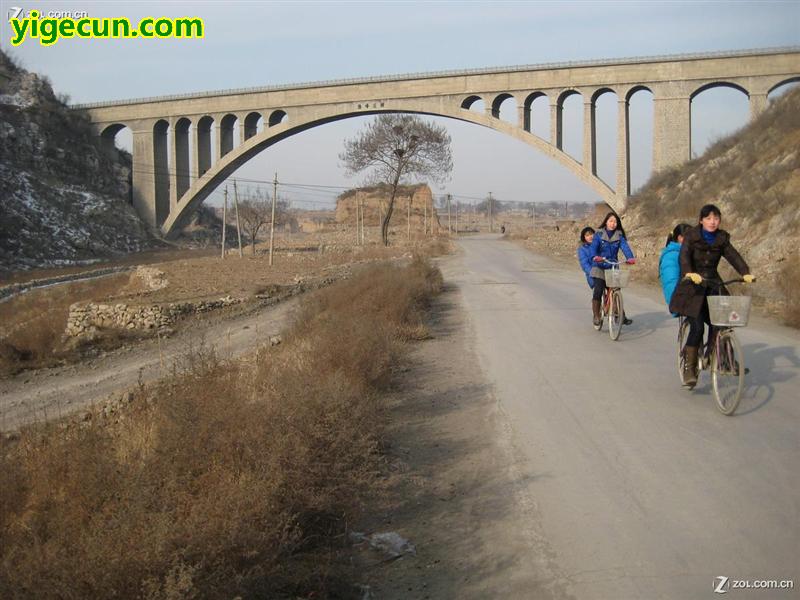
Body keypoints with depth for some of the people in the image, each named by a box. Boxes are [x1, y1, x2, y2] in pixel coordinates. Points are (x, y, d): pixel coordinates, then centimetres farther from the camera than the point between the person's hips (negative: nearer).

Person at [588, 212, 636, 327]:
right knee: (598, 292, -12)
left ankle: (621, 316, 13)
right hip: (599, 268, -2)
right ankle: (596, 316, 1)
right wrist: (594, 257, -38)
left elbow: (625, 247, -12)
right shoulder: (599, 234, -3)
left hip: (613, 268, 2)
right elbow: (593, 247, -16)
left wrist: (630, 257, -32)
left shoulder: (619, 236, 3)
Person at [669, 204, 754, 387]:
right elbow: (684, 256, -22)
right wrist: (689, 273, -43)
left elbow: (733, 256, -8)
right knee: (697, 326, -14)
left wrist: (746, 273, -26)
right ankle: (689, 368, -5)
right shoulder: (691, 236, -6)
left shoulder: (721, 239, 5)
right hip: (692, 287, -4)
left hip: (713, 286, 4)